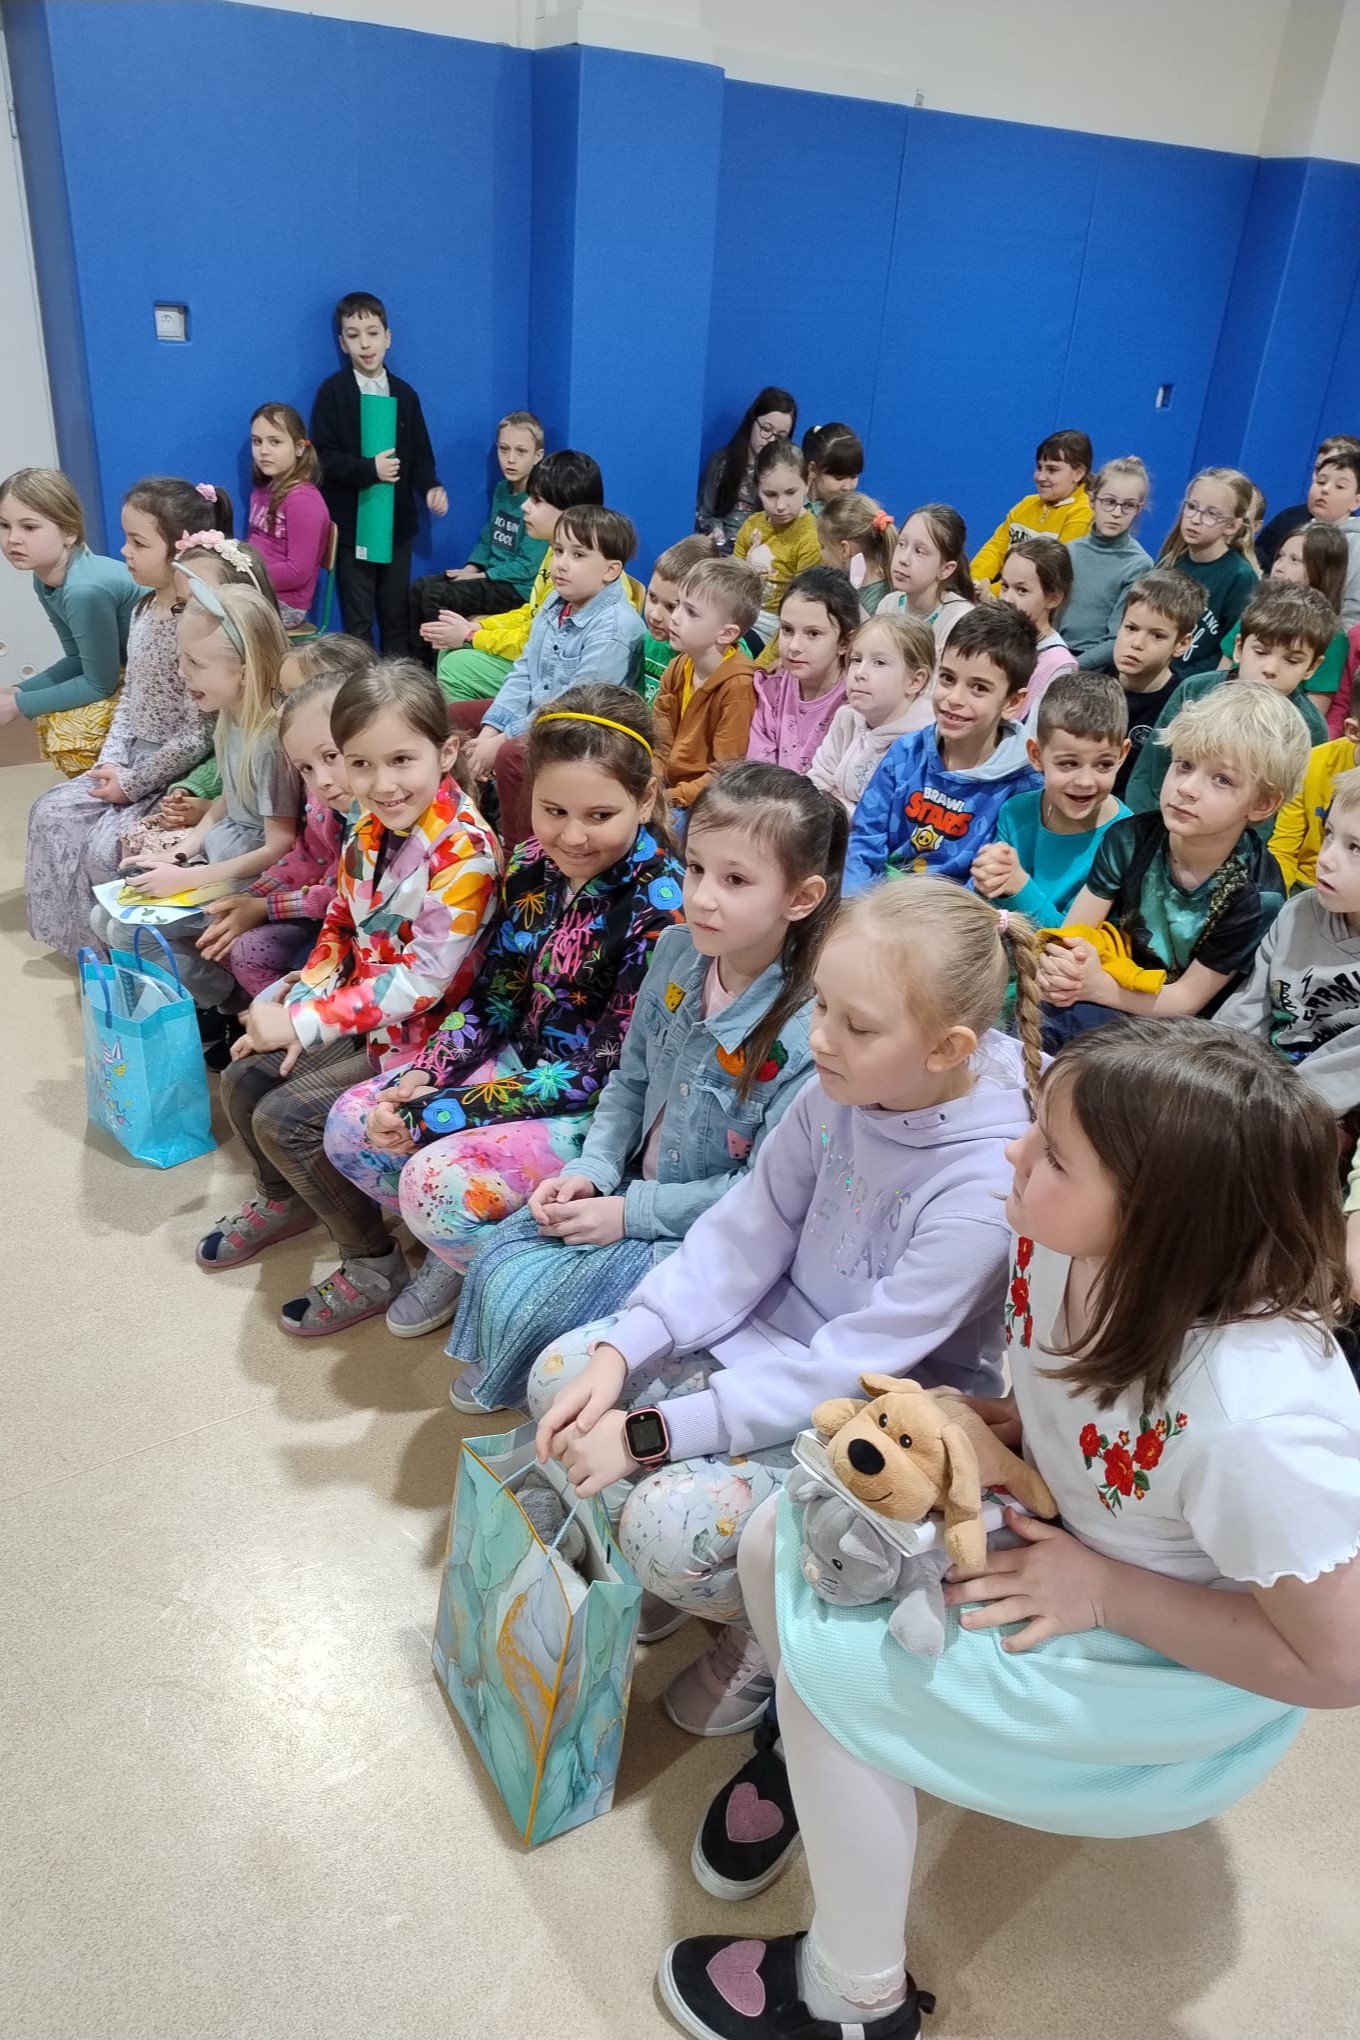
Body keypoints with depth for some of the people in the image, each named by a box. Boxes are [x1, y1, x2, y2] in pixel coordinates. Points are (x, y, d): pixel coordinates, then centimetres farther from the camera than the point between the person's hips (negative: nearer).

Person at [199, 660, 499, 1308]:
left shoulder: (465, 853, -26)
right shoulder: (369, 827, -1)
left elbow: (421, 981, -25)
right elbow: (340, 925, 11)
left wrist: (305, 1022, -21)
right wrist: (300, 1003, -4)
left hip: (420, 1032, -8)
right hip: (357, 1007, 8)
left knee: (283, 1119, -14)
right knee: (243, 1080, 7)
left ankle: (374, 1262, 4)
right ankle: (284, 1200, 36)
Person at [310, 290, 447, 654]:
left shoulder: (404, 394, 8)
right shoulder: (333, 391, -3)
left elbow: (420, 453, 9)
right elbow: (322, 457, -9)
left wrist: (430, 488, -10)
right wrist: (369, 469, -18)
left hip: (397, 522, 4)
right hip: (352, 524, -3)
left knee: (397, 614, 9)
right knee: (358, 620, 2)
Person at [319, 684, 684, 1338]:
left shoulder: (659, 911, -24)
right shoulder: (534, 865, -3)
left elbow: (609, 1070, -23)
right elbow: (492, 994, 7)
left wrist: (436, 1114, -22)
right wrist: (422, 1078, -12)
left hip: (600, 1108, -7)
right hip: (520, 1061, 8)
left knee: (438, 1178, -26)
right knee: (353, 1123, -2)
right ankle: (455, 1247, 16)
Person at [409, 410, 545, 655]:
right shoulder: (502, 490, 9)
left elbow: (527, 568, -20)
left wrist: (478, 576, -14)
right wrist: (470, 569, -2)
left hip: (519, 588, -9)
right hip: (490, 576, 9)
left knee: (435, 596, -20)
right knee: (419, 587, 0)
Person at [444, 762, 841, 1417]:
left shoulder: (808, 1027, -27)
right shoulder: (676, 950, -7)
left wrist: (630, 1212, -19)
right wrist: (591, 1172, -7)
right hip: (634, 1191, 6)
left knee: (526, 1306, -12)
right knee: (496, 1264, -3)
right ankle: (500, 1370, 27)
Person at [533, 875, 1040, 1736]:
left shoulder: (988, 1183, -31)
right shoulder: (843, 1089, -13)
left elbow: (849, 1368, -27)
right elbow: (742, 1236, -5)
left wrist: (650, 1431, -25)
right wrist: (621, 1352, -15)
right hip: (772, 1337, 7)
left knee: (672, 1525, -24)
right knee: (561, 1374, -4)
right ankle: (657, 1573, 19)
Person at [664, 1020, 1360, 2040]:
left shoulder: (1259, 1417, -38)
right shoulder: (1064, 1247, -18)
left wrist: (1100, 1589, -23)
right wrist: (989, 1424, -12)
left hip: (1182, 1666, -6)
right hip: (1061, 1531, 7)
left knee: (833, 1669, -17)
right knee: (777, 1540, -4)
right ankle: (818, 1760, 29)